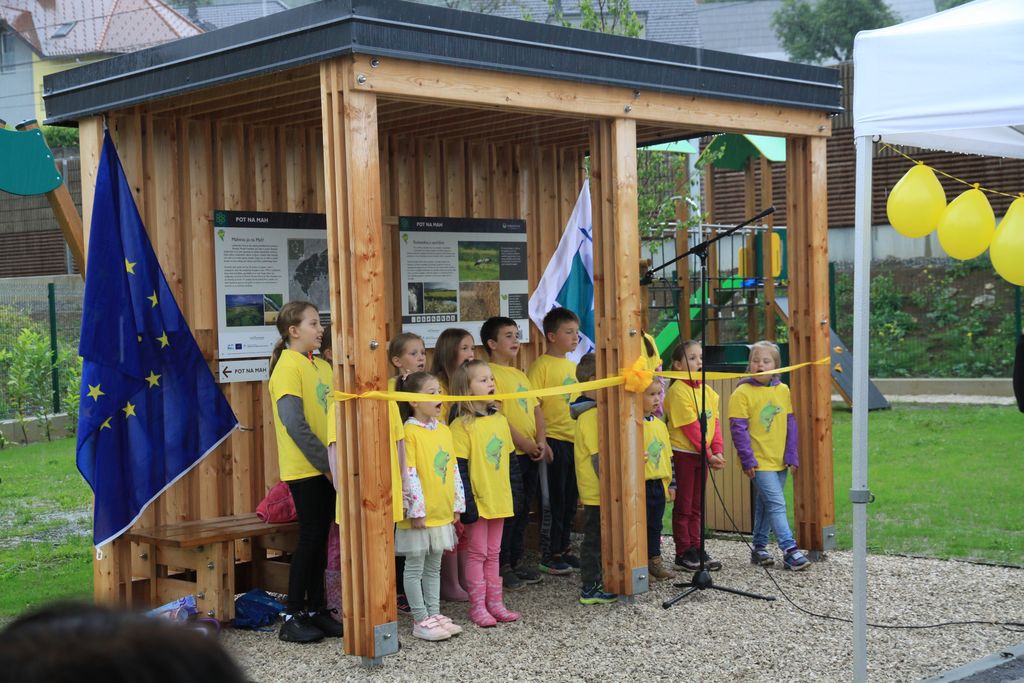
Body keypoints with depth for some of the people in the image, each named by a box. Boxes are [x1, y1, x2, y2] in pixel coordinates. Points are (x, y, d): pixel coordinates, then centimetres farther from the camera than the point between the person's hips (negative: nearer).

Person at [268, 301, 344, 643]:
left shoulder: (321, 366, 13)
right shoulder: (288, 366, -12)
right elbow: (295, 424, -19)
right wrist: (326, 462, -16)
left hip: (326, 468, 7)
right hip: (304, 469, -7)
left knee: (319, 539, 11)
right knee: (310, 539, -4)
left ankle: (316, 610, 19)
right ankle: (291, 618, 4)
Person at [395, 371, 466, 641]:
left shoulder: (444, 430, 9)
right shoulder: (409, 432, -14)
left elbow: (454, 469, 12)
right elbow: (408, 474, -17)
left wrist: (457, 505, 10)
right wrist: (417, 510, -18)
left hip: (442, 514, 7)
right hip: (419, 515, -7)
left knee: (433, 566, 16)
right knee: (415, 568, 4)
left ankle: (434, 614, 23)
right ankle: (421, 621, 9)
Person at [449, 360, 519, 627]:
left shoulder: (500, 420, 8)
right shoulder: (462, 425, -13)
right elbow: (460, 468, -15)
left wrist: (511, 494, 15)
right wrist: (467, 501, -17)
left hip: (499, 499, 6)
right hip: (477, 500, -6)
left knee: (493, 553, 13)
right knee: (477, 553, 2)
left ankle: (494, 602, 20)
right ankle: (477, 606, 10)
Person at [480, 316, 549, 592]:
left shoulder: (520, 375, 17)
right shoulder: (490, 374, -10)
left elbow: (536, 409, 16)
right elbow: (496, 415, -17)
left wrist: (540, 441, 0)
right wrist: (524, 443, -16)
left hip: (531, 453, 8)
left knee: (523, 510, 13)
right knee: (510, 509, -5)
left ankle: (516, 561, 23)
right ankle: (502, 566, 5)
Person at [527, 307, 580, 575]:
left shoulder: (572, 366, 13)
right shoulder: (542, 366, -11)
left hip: (574, 440, 7)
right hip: (554, 441, -7)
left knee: (569, 500, 13)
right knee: (554, 500, -1)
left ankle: (563, 549, 24)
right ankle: (548, 555, 8)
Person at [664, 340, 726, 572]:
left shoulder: (707, 390, 9)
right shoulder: (678, 391, -15)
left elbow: (715, 422, 6)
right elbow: (690, 427, -18)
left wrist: (717, 451, -6)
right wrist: (708, 454, -17)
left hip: (701, 455, 7)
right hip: (682, 453, -7)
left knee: (696, 505, 13)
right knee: (683, 506, 2)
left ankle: (696, 548, 20)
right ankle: (683, 552, 9)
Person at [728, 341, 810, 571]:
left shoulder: (783, 390, 6)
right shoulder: (742, 392, -9)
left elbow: (790, 424, 10)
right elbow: (738, 429, -9)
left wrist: (792, 455, 4)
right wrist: (747, 459, -13)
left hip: (779, 460, 6)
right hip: (759, 461, -6)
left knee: (765, 504, 15)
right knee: (777, 504, -12)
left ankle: (759, 548, 25)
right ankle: (790, 550, -12)